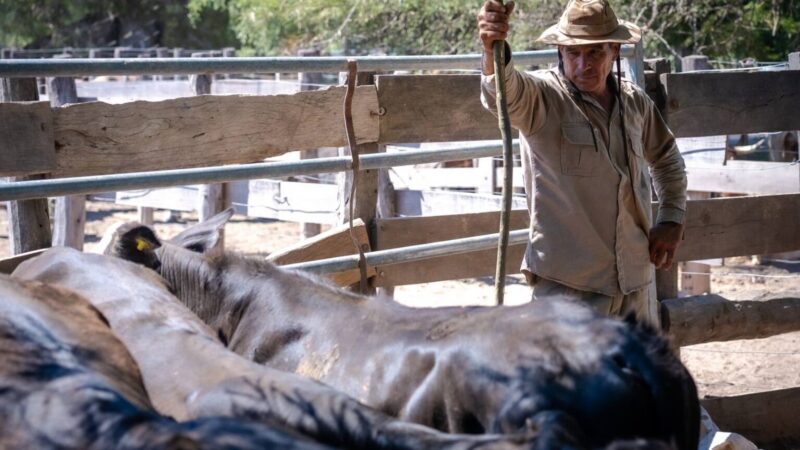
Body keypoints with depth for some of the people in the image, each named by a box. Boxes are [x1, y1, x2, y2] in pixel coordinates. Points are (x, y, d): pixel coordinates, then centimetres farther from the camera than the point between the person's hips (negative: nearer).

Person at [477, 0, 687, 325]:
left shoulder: (635, 102, 6)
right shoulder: (541, 95, -11)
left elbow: (666, 159, 24)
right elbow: (505, 94, -36)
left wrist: (672, 219, 12)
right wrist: (493, 51, -57)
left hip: (637, 278, 6)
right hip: (568, 284, -5)